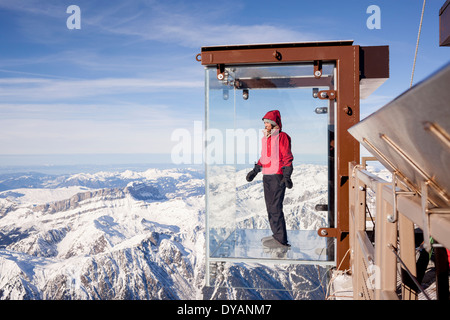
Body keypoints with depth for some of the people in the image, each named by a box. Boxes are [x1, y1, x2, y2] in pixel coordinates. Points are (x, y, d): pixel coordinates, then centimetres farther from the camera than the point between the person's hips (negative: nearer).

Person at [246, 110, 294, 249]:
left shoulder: (282, 137, -9)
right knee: (270, 207, 12)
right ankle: (277, 235, 22)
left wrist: (287, 176, -21)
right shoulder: (265, 138, 16)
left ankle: (281, 240, -4)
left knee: (276, 207, -10)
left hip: (278, 176, -9)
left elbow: (288, 158, -12)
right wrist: (255, 171, 19)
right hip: (266, 176, 9)